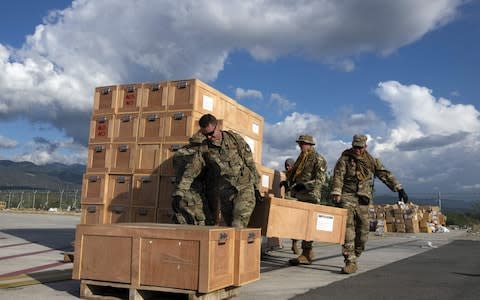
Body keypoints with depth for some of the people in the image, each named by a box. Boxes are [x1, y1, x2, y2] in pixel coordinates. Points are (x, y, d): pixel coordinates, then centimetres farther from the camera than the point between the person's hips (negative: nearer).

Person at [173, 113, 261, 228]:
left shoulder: (235, 139, -3)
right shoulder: (204, 149, 0)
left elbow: (250, 162, 2)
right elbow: (190, 171, 0)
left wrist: (256, 187, 4)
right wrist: (179, 193, -7)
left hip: (245, 188, -2)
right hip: (225, 193, 3)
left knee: (238, 225, -18)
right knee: (230, 225, 4)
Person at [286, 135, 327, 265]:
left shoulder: (318, 159, -6)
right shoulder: (301, 159, 19)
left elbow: (320, 180, -14)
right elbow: (294, 175, 27)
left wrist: (304, 185, -23)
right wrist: (289, 182, 9)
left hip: (311, 197, -8)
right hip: (300, 196, 8)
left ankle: (306, 255, -8)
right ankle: (309, 252, 17)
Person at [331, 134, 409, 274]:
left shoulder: (371, 161, 10)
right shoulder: (344, 159, 0)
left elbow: (385, 175, 9)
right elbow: (338, 177, -10)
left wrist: (399, 189, 1)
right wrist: (336, 195, -22)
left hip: (363, 200, 4)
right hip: (347, 197, -4)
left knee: (362, 232, 8)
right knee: (348, 229, -13)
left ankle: (354, 256, 27)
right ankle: (350, 262, -11)